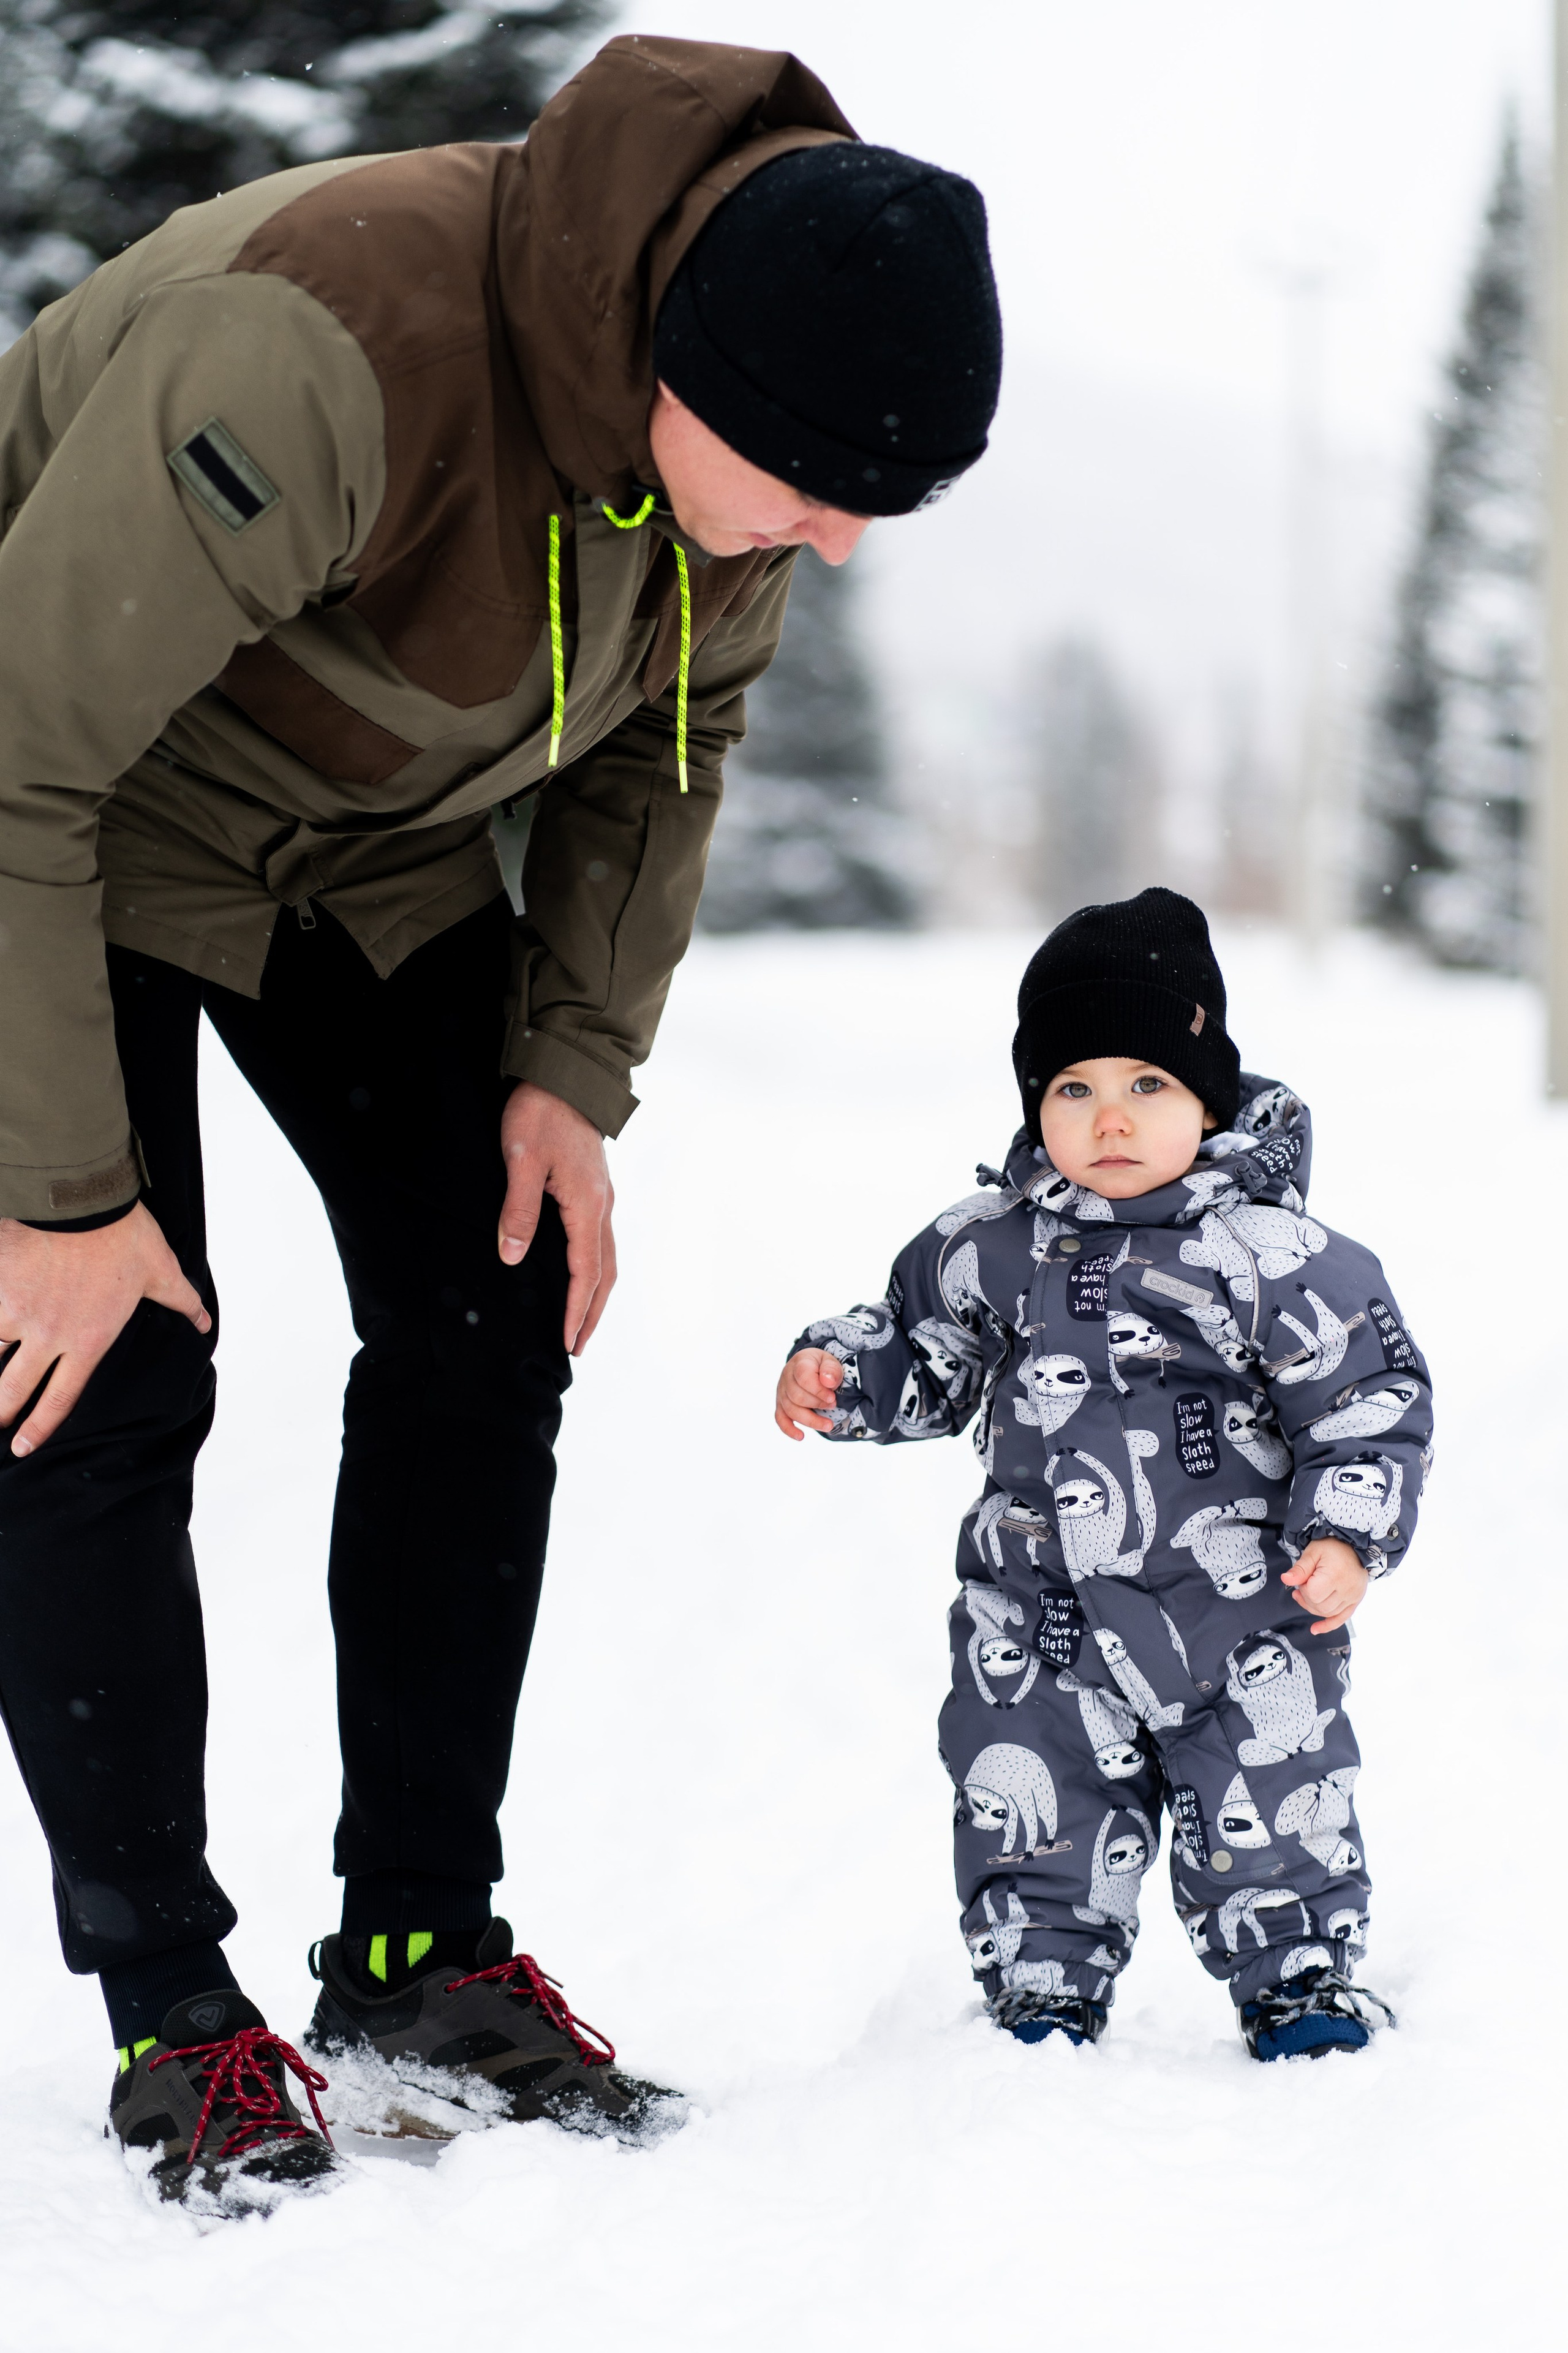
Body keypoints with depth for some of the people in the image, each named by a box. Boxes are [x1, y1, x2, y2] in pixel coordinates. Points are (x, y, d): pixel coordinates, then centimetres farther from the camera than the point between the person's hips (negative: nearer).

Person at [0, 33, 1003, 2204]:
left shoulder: (755, 398, -17)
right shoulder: (327, 349, -41)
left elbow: (666, 733, 4)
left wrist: (575, 1069, -5)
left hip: (368, 842, 7)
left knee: (488, 1327, 0)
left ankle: (422, 1939, 11)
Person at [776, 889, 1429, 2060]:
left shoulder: (1273, 1255, -12)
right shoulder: (989, 1248, 0)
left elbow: (1372, 1394, -9)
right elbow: (925, 1363, 15)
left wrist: (1348, 1533, -17)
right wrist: (836, 1372, -2)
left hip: (1239, 1613, -3)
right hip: (1041, 1617, 3)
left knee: (1266, 1815, 4)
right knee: (1030, 1816, 9)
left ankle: (1302, 1975, 24)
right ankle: (1044, 1990, 26)